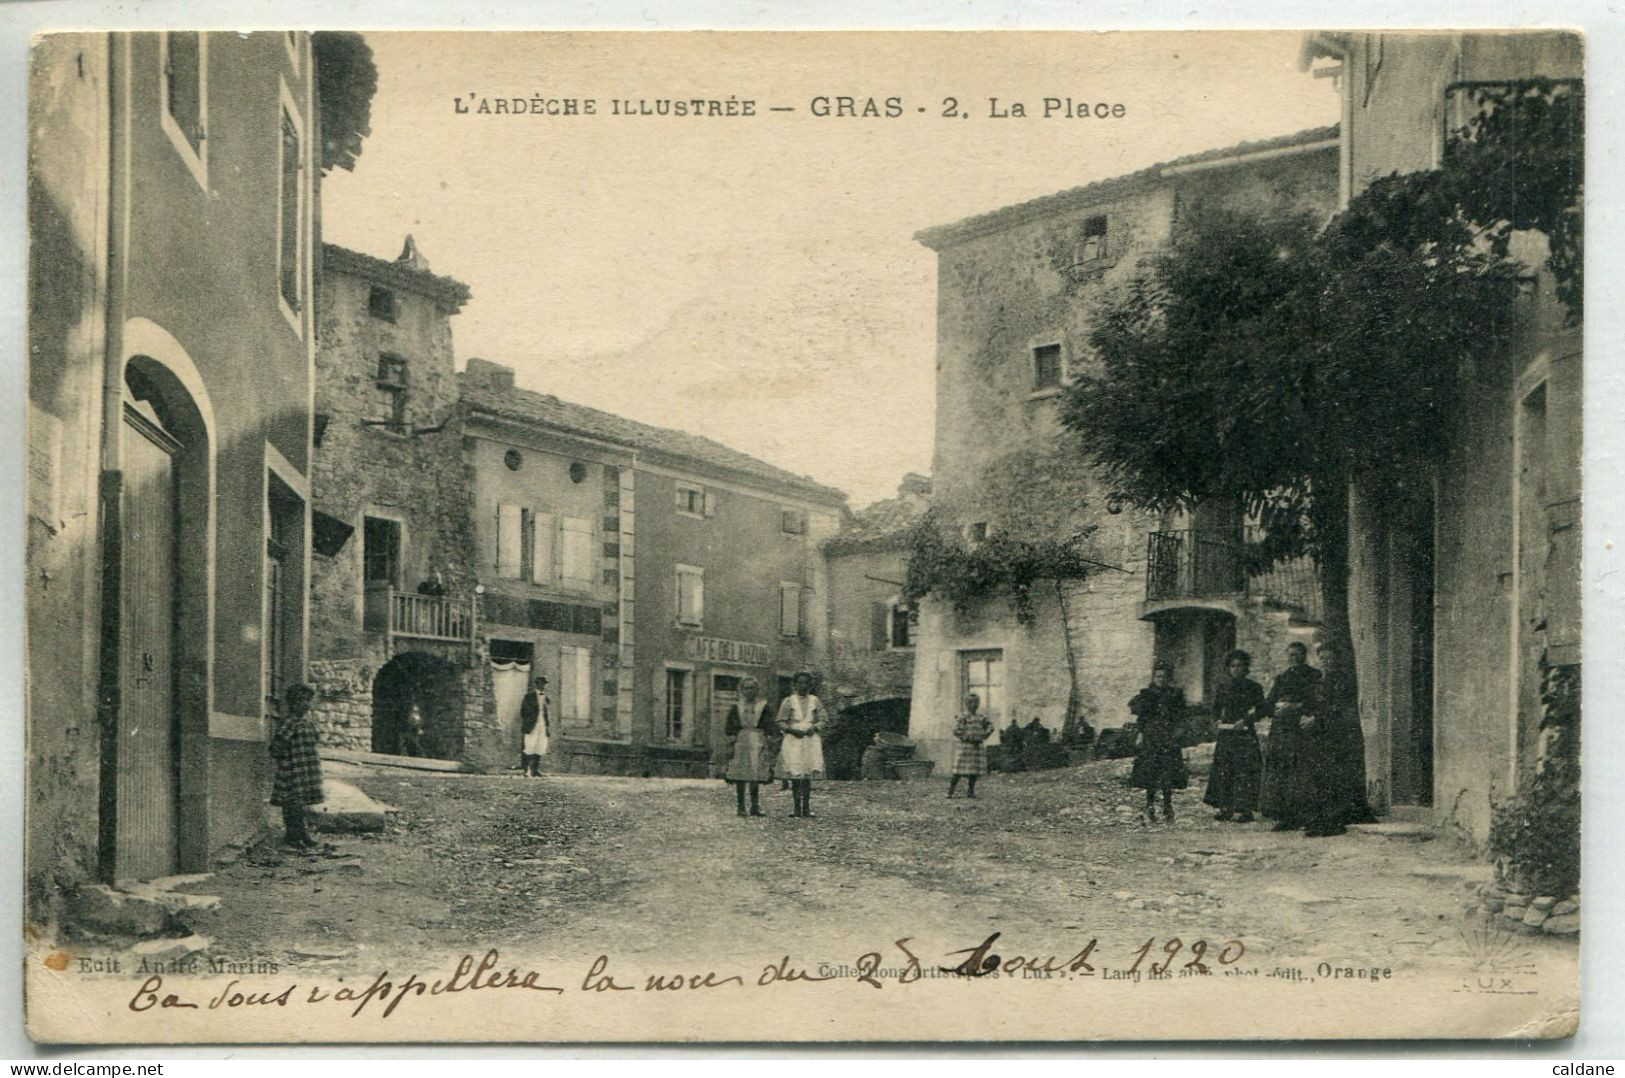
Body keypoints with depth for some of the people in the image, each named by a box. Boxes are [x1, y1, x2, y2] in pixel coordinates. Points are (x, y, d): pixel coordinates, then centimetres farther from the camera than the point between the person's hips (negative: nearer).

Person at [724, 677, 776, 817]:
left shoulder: (763, 706, 9)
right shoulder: (736, 708, 10)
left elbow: (768, 727, 6)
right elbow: (731, 727, 8)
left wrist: (768, 741, -3)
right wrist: (732, 740, -3)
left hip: (758, 742, 0)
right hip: (741, 742, 0)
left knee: (756, 775, -4)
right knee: (740, 775, -2)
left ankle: (755, 806, 2)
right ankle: (741, 806, 4)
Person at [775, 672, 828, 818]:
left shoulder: (814, 701, 11)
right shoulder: (788, 701, 5)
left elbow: (824, 720, 13)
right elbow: (781, 722, 4)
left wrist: (814, 728, -6)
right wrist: (792, 730, -12)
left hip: (811, 740, 1)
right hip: (793, 740, -1)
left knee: (808, 775, -2)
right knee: (795, 775, -4)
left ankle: (806, 808, 1)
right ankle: (797, 807, 2)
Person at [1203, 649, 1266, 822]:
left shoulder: (1254, 688, 4)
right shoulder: (1223, 688, 14)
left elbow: (1260, 710, -2)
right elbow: (1216, 710, 16)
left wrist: (1246, 720, -14)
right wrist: (1222, 717, -1)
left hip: (1245, 735, -4)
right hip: (1226, 735, 4)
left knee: (1245, 771, -9)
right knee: (1223, 770, 0)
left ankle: (1244, 809, -8)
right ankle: (1225, 808, 6)